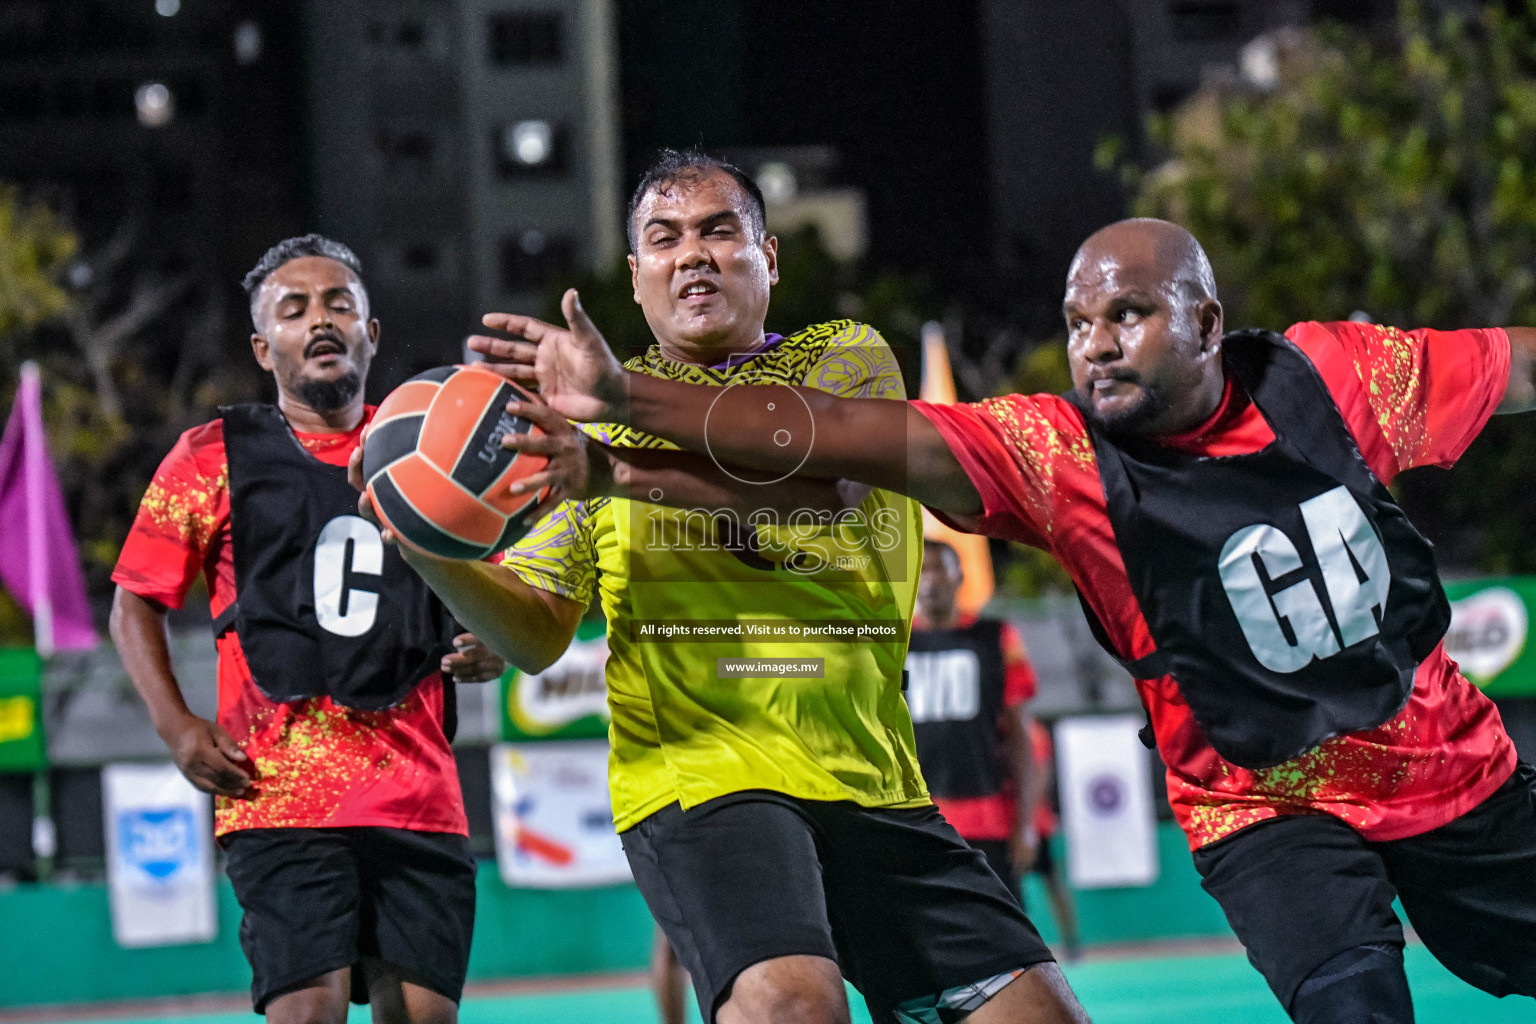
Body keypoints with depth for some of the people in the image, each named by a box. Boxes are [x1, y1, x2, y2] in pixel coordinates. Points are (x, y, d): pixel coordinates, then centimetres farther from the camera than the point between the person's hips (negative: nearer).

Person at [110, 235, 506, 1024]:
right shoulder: (216, 458, 9)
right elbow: (134, 603, 13)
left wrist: (493, 649, 0)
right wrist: (175, 725, -2)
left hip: (417, 790, 3)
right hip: (281, 789, -3)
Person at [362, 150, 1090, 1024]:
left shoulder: (848, 359, 10)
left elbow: (821, 480, -15)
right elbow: (536, 629, 8)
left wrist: (618, 465, -30)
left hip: (870, 779, 3)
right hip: (700, 770, -3)